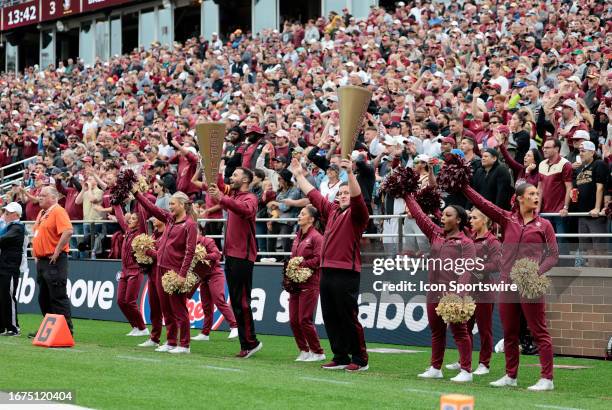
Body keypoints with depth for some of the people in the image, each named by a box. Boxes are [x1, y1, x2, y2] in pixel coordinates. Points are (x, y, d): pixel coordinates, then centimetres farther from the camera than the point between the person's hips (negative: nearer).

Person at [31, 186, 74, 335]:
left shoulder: (58, 211, -12)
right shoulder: (41, 213, 18)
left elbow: (68, 231, -25)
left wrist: (57, 251, -21)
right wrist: (36, 254, 18)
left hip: (54, 261, -10)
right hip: (42, 261, 10)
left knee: (58, 297, -9)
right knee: (43, 298, 13)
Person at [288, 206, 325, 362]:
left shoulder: (316, 237, -8)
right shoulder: (298, 237, 18)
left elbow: (319, 259, -17)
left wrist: (301, 265, -15)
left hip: (309, 284, -8)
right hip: (296, 283, 8)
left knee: (305, 320, -8)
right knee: (294, 320, 6)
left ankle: (318, 353, 3)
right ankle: (304, 351, 17)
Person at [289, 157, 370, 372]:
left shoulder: (356, 213, -1)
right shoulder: (332, 211, 18)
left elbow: (357, 198, -20)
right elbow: (313, 194, 28)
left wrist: (350, 173, -31)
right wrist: (299, 175, 32)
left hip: (346, 272, -7)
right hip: (327, 271, 7)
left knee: (348, 318, -6)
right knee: (330, 318, 9)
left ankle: (360, 360, 1)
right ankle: (340, 357, 16)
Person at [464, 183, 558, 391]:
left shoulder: (544, 224, 4)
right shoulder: (507, 219, 9)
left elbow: (553, 254, 2)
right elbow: (482, 203, 3)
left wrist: (537, 272, -13)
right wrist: (464, 186, -5)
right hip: (507, 283, 3)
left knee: (539, 331, -4)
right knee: (509, 332, 10)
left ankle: (547, 378, -3)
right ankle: (510, 376, 21)